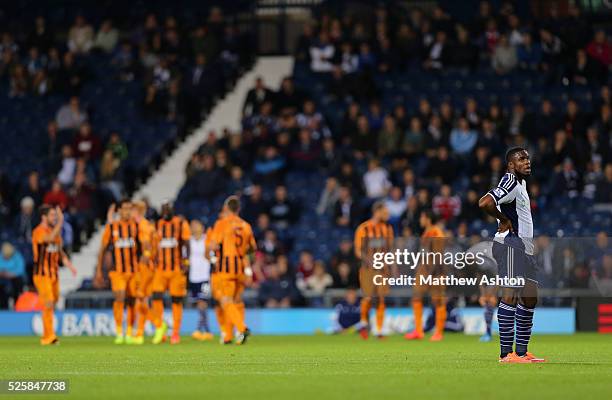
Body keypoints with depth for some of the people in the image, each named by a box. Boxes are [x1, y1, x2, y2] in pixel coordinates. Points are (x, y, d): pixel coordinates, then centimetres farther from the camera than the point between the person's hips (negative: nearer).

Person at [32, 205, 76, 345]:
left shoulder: (54, 231, 14)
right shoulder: (39, 231, -12)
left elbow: (60, 252, 21)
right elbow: (50, 239, -33)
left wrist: (69, 265, 9)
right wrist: (60, 222, -31)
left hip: (54, 273, 8)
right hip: (42, 274, -8)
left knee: (53, 303, 9)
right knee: (48, 304, -13)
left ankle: (47, 337, 16)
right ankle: (49, 336, -10)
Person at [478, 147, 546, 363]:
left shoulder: (521, 183, 20)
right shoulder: (510, 182, -13)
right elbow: (485, 203, -28)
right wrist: (505, 221, -14)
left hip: (524, 247, 11)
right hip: (510, 245, -11)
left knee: (529, 299, 11)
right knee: (511, 295, -14)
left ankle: (522, 352, 16)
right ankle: (507, 353, -16)